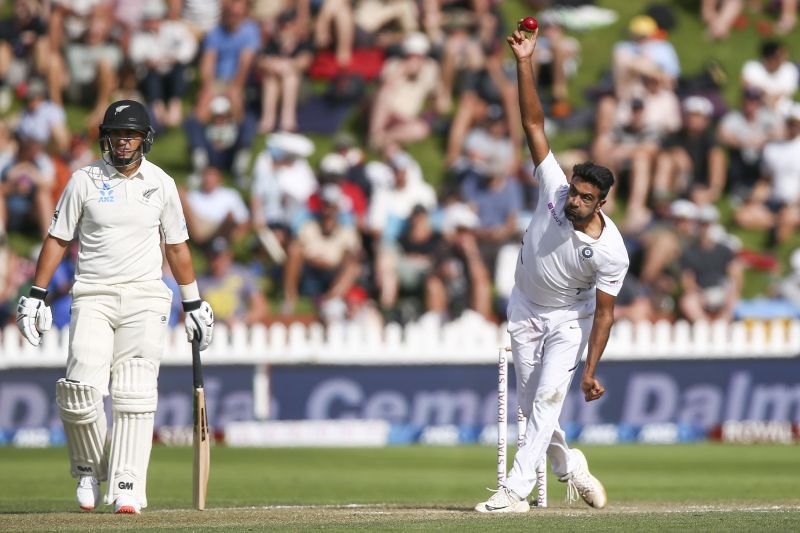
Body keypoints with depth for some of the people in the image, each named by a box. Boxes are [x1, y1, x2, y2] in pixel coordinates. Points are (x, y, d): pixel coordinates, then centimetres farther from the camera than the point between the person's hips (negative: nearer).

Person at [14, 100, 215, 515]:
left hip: (145, 298, 1)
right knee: (81, 391, -13)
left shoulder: (161, 184, 7)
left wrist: (193, 304, 16)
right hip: (93, 297, -1)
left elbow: (176, 246, 16)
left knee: (135, 394, -10)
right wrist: (36, 294, -1)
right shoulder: (84, 180, 2)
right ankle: (89, 469, 11)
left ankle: (127, 487, -12)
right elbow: (58, 239, 5)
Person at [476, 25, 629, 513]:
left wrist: (591, 371, -24)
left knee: (548, 398, -15)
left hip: (570, 318, -4)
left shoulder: (611, 252, -28)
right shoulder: (554, 189, -22)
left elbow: (605, 311, -20)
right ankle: (567, 465, 30)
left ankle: (517, 491, -19)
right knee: (531, 402, 7)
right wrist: (525, 64, -32)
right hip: (526, 308, 4)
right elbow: (534, 125, -25)